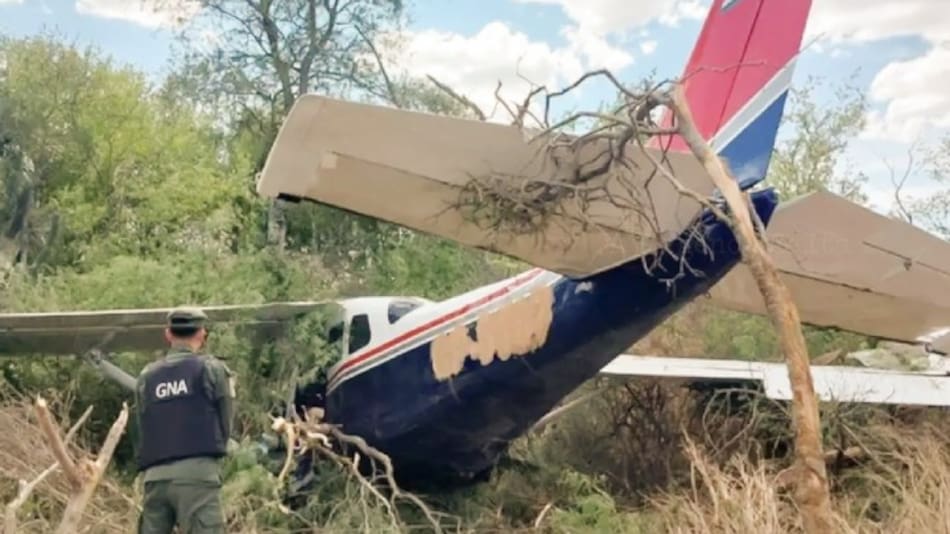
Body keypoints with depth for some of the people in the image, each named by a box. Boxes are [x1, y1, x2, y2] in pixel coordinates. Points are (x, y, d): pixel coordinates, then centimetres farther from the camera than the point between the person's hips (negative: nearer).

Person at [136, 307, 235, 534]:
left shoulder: (146, 376, 15)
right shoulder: (211, 368, 3)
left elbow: (144, 430, 14)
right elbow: (226, 425, 6)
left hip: (155, 476, 5)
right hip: (196, 472, -5)